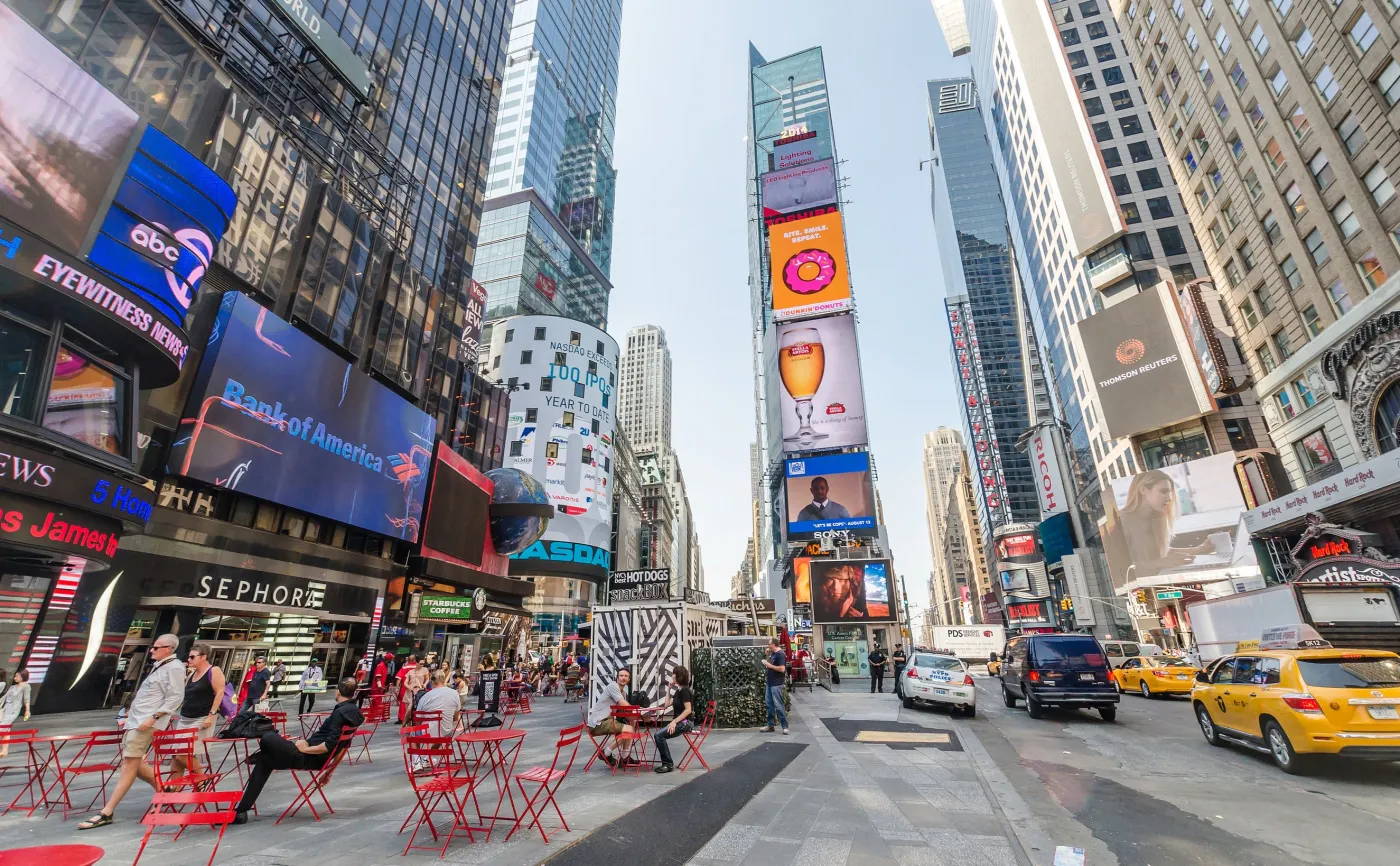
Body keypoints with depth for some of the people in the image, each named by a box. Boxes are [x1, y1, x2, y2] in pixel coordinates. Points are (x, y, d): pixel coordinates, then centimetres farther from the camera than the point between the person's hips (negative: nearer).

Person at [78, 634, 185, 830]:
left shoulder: (174, 668, -13)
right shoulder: (157, 666, 17)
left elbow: (175, 698, -18)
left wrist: (153, 717, -22)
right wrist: (129, 714, 20)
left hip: (147, 723, -10)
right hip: (135, 720, 10)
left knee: (129, 764, -7)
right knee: (133, 763, 11)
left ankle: (106, 813, -2)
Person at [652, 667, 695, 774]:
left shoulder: (684, 690, -13)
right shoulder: (679, 690, 16)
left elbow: (688, 710, -20)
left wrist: (674, 722, -24)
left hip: (686, 722, -10)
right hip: (680, 722, 10)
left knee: (659, 735, -19)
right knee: (658, 735, 1)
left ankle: (668, 764, -10)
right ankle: (666, 763, 6)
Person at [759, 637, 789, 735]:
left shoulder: (780, 654, -16)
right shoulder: (773, 653, 12)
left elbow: (782, 669, -24)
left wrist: (769, 665, -18)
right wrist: (768, 655, 6)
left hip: (776, 684, -9)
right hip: (770, 683, 9)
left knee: (778, 705, -6)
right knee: (769, 705, 13)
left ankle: (785, 726, 2)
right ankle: (770, 726, 21)